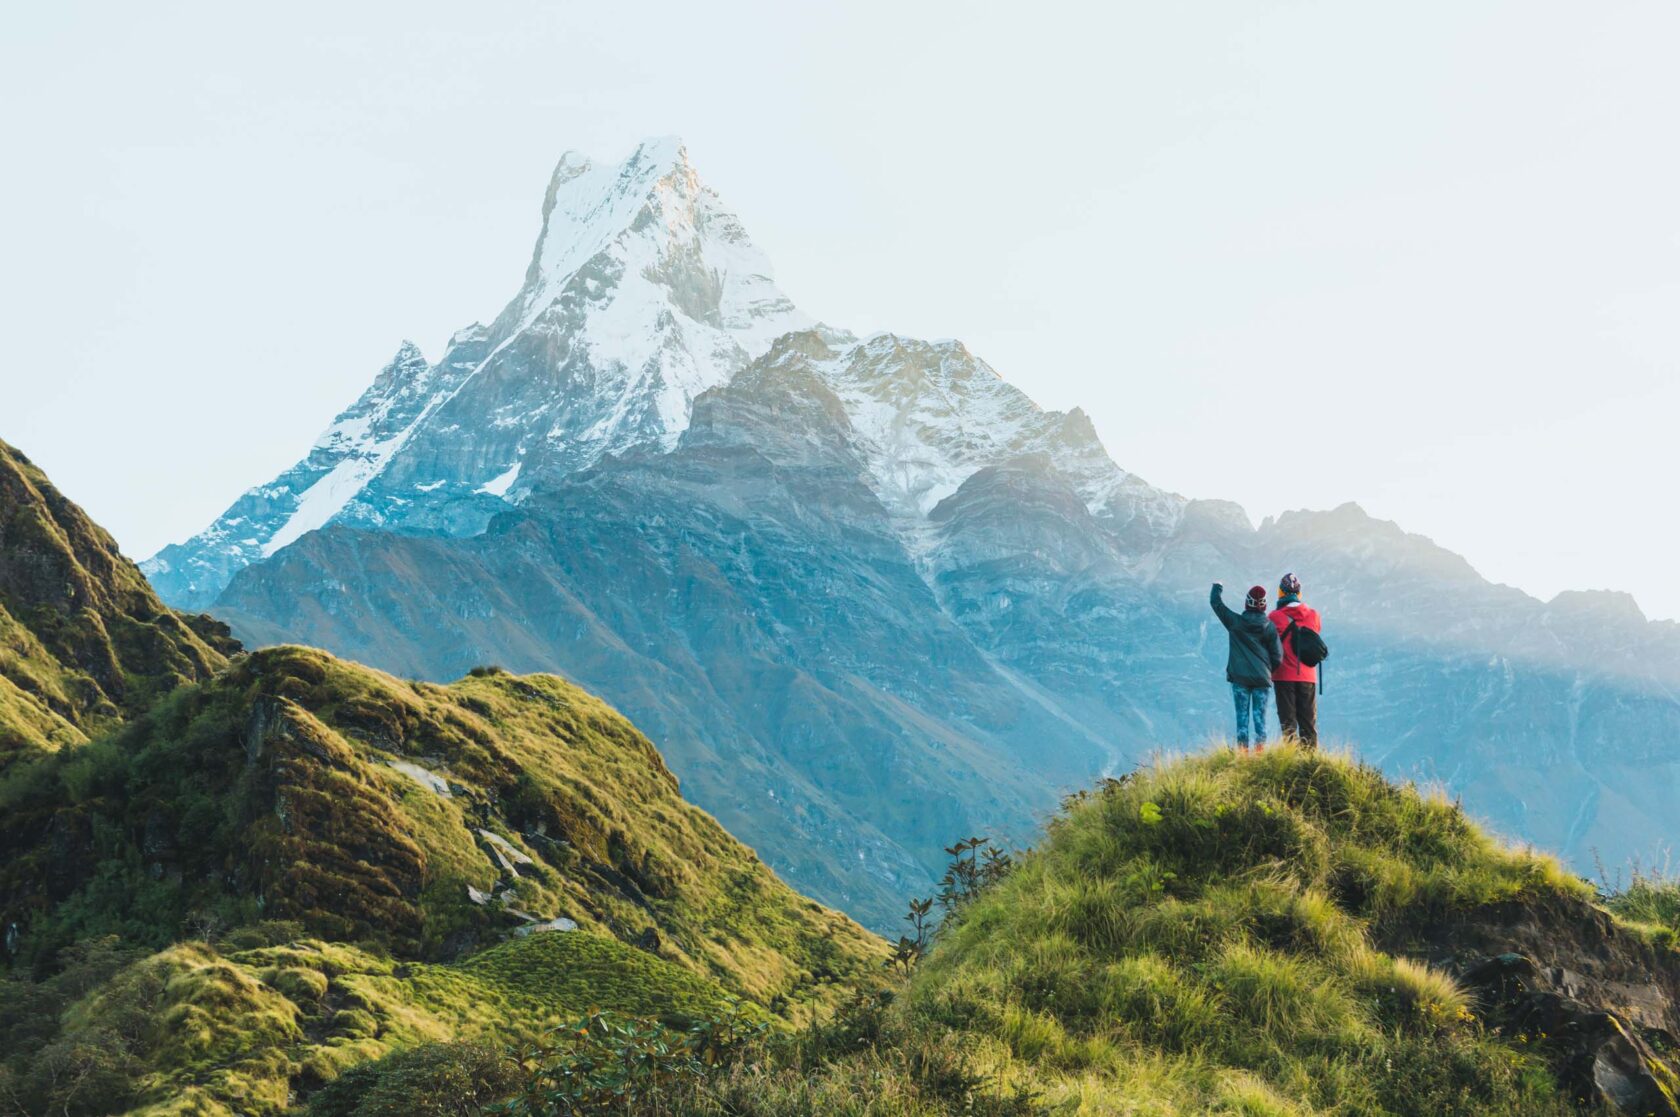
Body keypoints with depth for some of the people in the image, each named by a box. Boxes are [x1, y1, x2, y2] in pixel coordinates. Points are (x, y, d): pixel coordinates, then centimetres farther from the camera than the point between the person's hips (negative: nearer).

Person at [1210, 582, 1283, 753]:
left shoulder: (1235, 622, -3)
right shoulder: (1269, 627, -2)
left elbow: (1216, 603, 9)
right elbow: (1277, 656, 0)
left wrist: (1217, 588, 28)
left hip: (1240, 677, 0)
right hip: (1262, 678, 0)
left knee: (1242, 715, 3)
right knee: (1259, 715, 3)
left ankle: (1242, 750, -2)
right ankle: (1260, 750, -1)